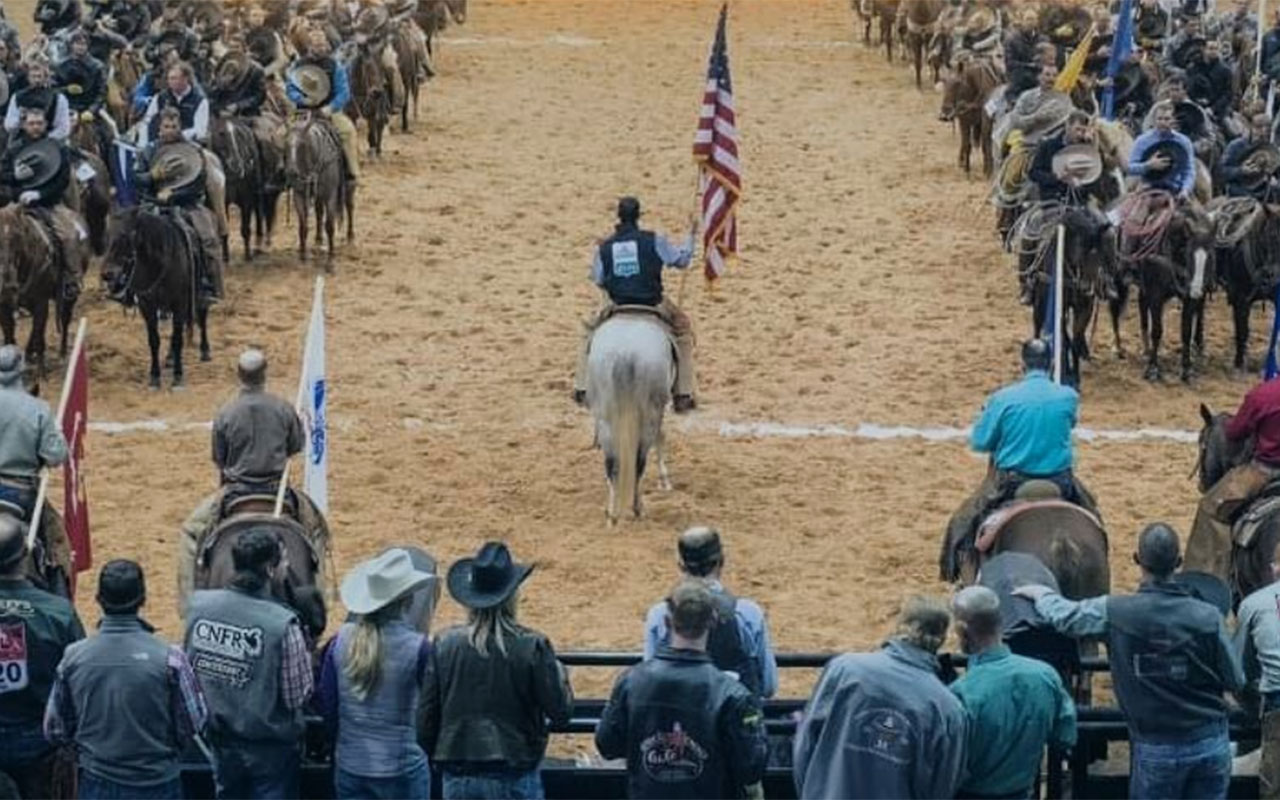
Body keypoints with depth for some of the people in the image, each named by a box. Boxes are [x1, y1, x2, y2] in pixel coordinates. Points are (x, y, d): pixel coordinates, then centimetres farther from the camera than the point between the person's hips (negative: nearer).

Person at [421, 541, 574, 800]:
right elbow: (560, 712, -7)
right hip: (515, 776, -2)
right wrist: (561, 676, 12)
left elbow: (426, 715, 1)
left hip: (459, 777, 2)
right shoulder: (532, 647, -10)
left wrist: (434, 759, 17)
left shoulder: (444, 645, -3)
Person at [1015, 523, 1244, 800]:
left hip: (1156, 749, -1)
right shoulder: (1208, 617, -11)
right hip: (1211, 744, 1)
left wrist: (1040, 594, 29)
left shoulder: (1114, 613, -11)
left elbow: (1063, 615, 7)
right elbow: (1236, 682, -2)